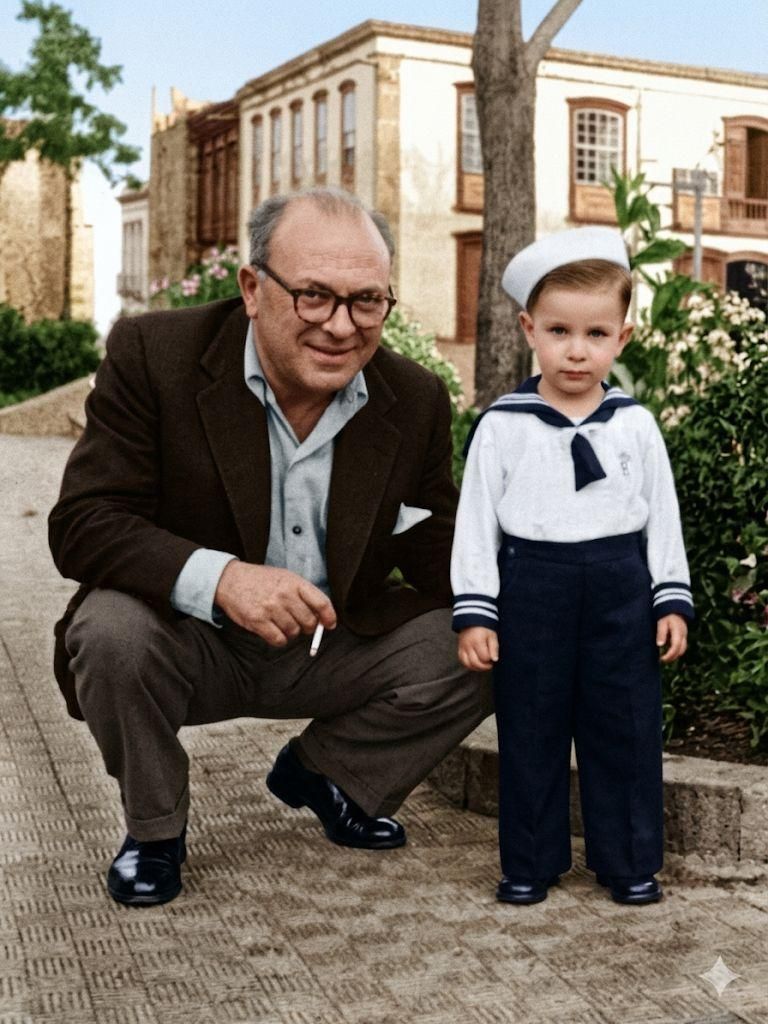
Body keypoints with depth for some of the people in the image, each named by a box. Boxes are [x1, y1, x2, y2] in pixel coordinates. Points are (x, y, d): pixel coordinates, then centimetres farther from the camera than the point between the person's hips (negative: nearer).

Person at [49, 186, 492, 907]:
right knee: (112, 630, -33)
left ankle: (318, 772, 15)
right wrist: (218, 577, -40)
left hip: (336, 646, 4)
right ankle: (153, 829, -2)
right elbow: (81, 525, -22)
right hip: (187, 644, -3)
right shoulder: (153, 355, -17)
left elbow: (437, 556, 1)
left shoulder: (416, 400, -6)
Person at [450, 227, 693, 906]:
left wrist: (673, 600, 3)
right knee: (530, 730, 8)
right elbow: (476, 520, -1)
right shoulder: (501, 426, -2)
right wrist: (473, 612, -5)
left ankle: (630, 863, 23)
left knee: (625, 729, 7)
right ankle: (530, 863, 23)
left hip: (621, 592, 1)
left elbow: (663, 517, 8)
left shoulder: (635, 424, 3)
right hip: (531, 589, -1)